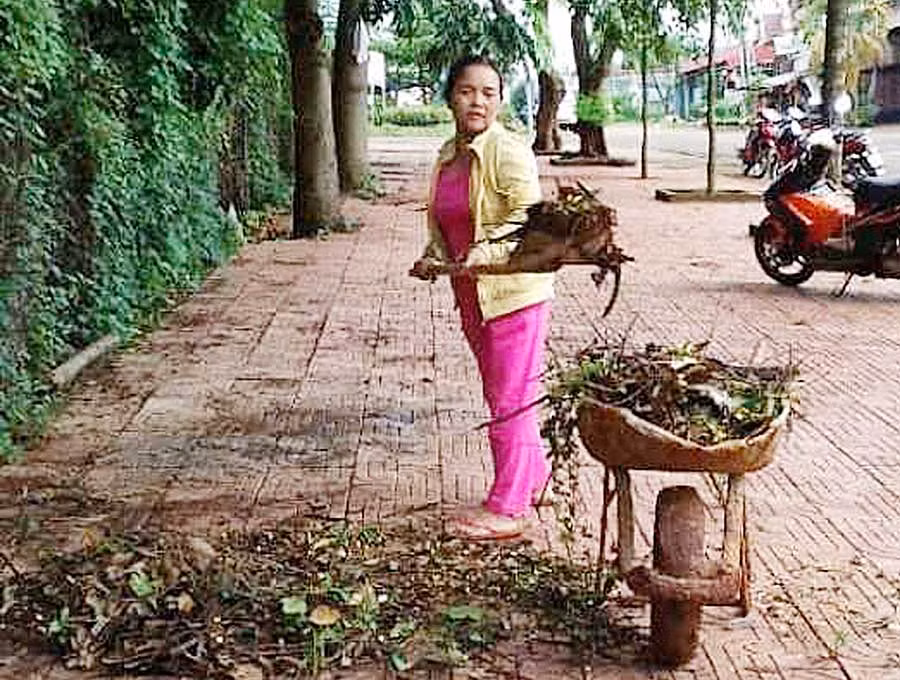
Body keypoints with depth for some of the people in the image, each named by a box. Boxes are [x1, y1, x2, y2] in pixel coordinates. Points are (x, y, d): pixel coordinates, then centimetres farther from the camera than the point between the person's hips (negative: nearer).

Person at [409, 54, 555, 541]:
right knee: (500, 394, 19)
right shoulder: (447, 157, 11)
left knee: (510, 399, -2)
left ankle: (507, 508, 8)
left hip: (513, 291, -8)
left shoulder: (509, 153, -13)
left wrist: (485, 254, -33)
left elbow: (528, 220, -21)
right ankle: (533, 477, 37)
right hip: (471, 296, 8)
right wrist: (434, 258, 6)